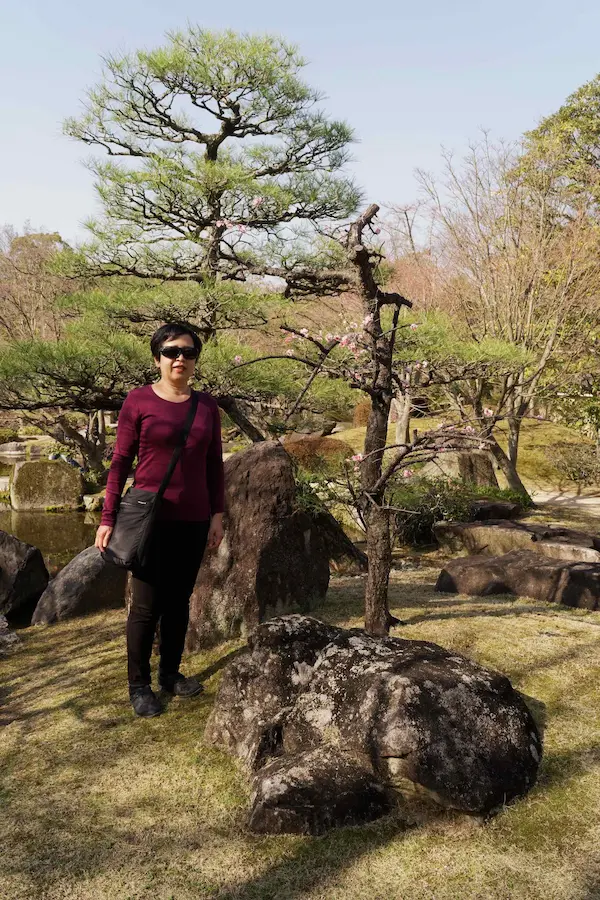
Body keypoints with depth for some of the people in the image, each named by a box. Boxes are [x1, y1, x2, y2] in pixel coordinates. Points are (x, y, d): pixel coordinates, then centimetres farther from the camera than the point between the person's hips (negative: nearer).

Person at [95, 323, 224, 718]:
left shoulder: (207, 405, 6)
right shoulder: (139, 401, -4)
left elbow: (215, 464, 10)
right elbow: (121, 462, -3)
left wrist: (217, 514, 5)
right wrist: (108, 518, -6)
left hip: (193, 521, 4)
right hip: (150, 519, -3)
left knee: (179, 600, 13)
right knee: (147, 605, 3)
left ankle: (171, 672, 28)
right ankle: (139, 685, 18)